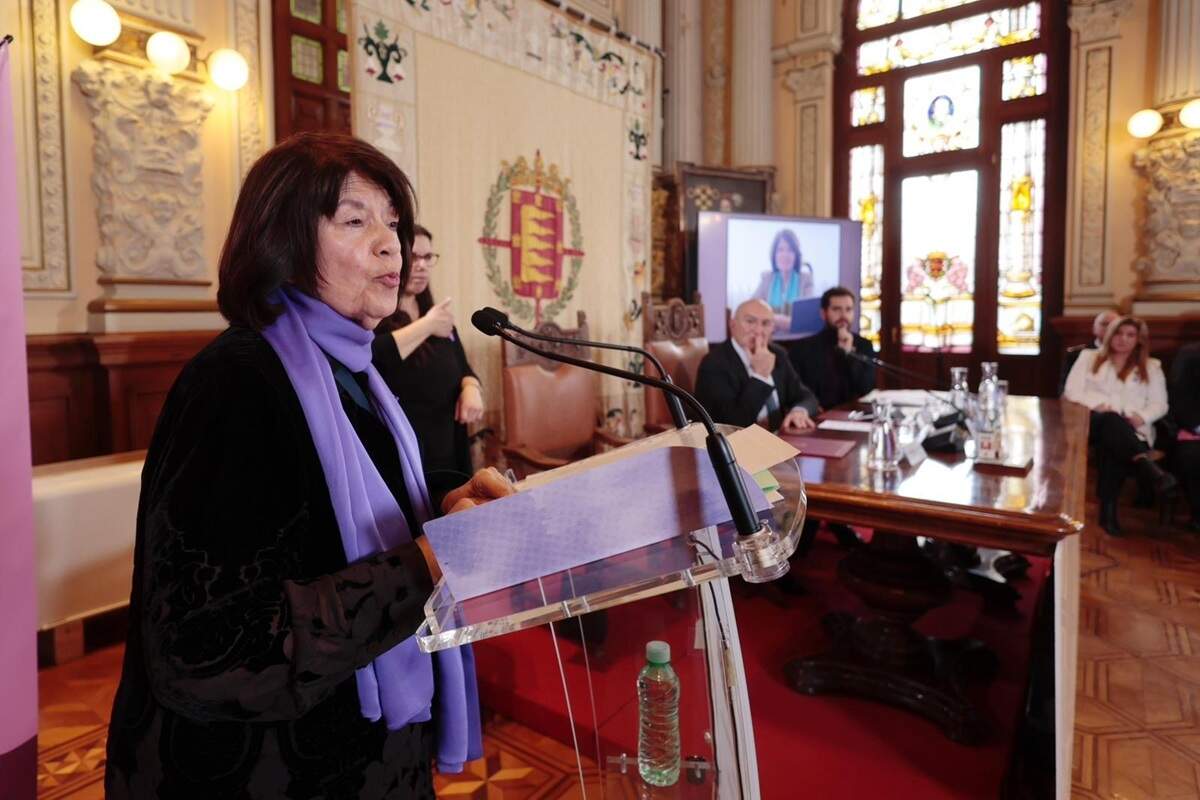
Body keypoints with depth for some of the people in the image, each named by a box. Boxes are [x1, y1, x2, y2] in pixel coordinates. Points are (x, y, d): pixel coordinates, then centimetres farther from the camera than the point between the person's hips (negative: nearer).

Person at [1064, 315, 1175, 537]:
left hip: (1131, 429, 0)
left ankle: (1108, 509, -36)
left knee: (1113, 446, -37)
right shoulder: (1089, 357, 16)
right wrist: (1100, 404, -13)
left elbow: (1159, 404, 12)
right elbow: (1072, 391, 4)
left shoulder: (1151, 367, 20)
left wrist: (1142, 416, -10)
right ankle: (1147, 467, -59)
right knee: (1111, 420, -38)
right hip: (1094, 421, 0)